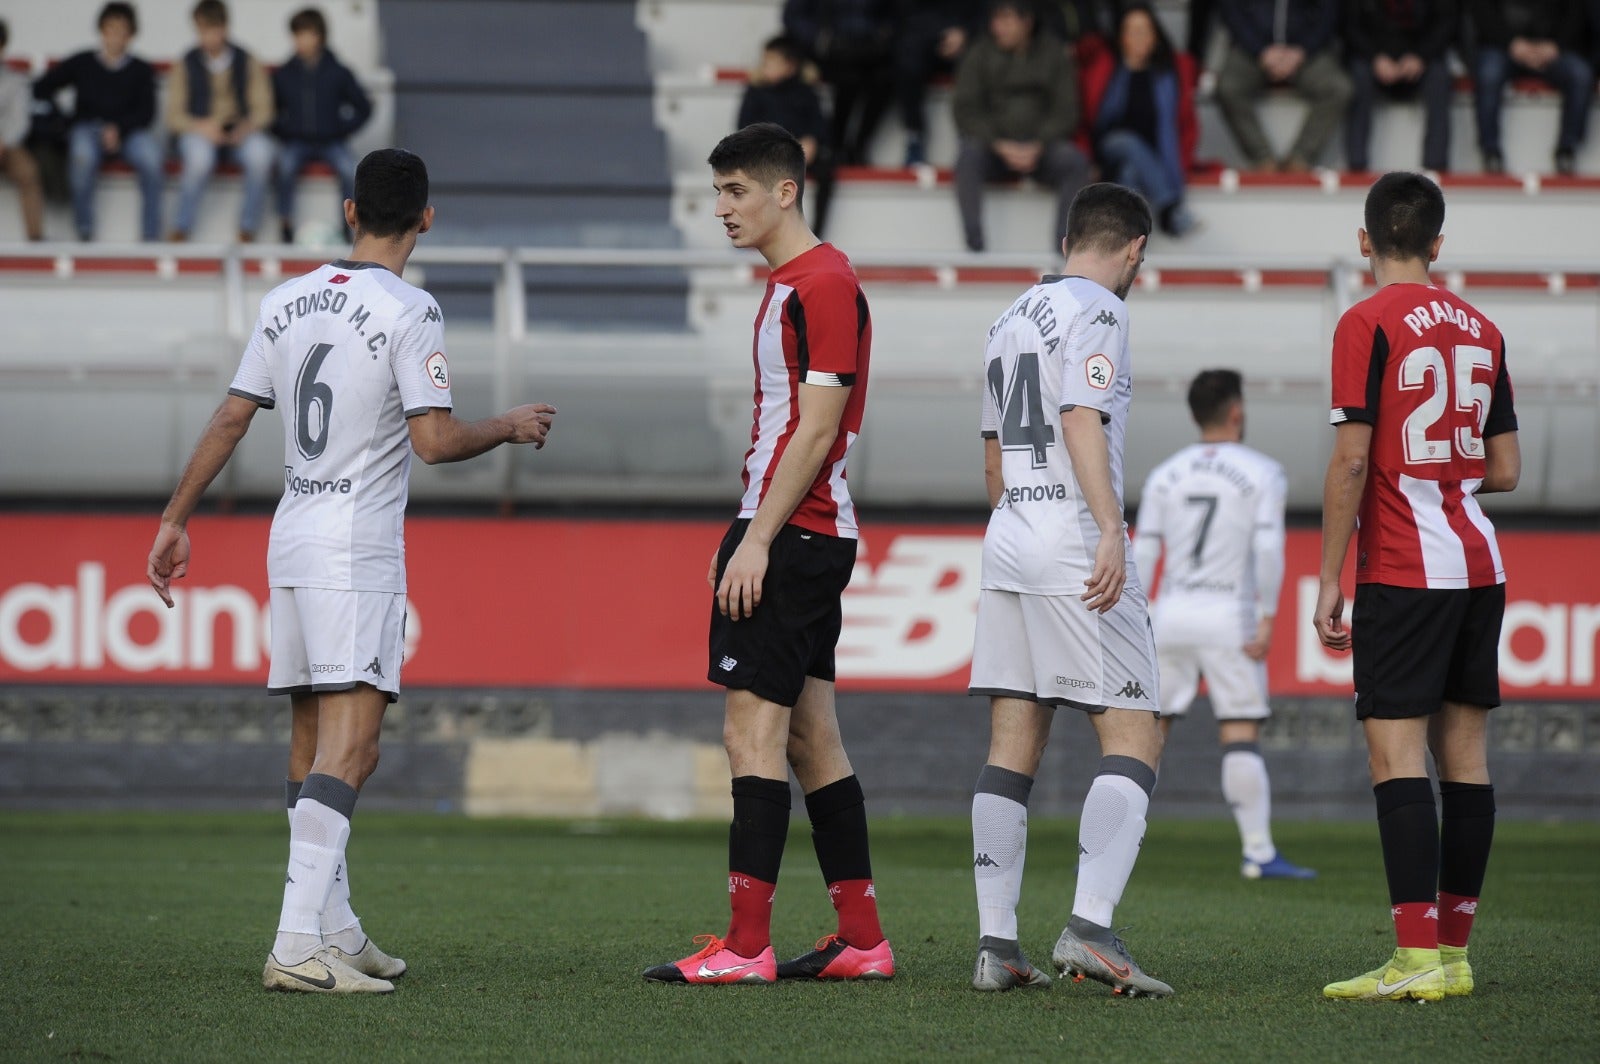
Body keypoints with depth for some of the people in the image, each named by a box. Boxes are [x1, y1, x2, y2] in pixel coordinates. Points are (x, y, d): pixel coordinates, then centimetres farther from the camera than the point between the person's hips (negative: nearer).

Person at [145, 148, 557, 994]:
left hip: (291, 541, 8)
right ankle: (298, 945, -25)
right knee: (347, 750, -13)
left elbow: (231, 419, 11)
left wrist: (176, 520, 17)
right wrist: (512, 428, 3)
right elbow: (434, 440, -15)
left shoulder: (287, 302, 9)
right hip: (356, 552, -8)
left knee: (311, 748, 15)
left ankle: (335, 931, 23)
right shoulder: (408, 311, -10)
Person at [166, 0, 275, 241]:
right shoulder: (186, 65, 5)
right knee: (200, 156, -38)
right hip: (198, 132, -1)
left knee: (260, 153, -34)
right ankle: (183, 228, -25)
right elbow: (174, 115, 1)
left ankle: (248, 229, -22)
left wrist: (248, 126, -21)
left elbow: (262, 109, 2)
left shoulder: (247, 63, 7)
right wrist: (200, 126, -20)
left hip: (240, 132, 1)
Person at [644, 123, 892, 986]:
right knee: (810, 735, 10)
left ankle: (746, 946, -14)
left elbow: (815, 429, -18)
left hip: (791, 535, -10)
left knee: (753, 727, -12)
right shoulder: (791, 285, 19)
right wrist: (746, 534, 20)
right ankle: (862, 940, 13)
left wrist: (757, 538, -20)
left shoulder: (824, 284, -13)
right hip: (810, 537, 10)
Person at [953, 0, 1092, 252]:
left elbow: (1064, 111, 3)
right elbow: (967, 113, 0)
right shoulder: (979, 55, 6)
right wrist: (1001, 146, -15)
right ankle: (974, 244, -39)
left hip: (1041, 146, 0)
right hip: (994, 145, 0)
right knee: (968, 156, -33)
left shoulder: (1053, 54, 8)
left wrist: (1036, 148, -14)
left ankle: (1064, 247, -32)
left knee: (1075, 162, -30)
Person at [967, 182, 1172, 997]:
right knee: (1133, 740, -7)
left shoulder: (1010, 319, 20)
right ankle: (1089, 928, -21)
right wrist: (1110, 529, -27)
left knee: (1012, 748, 6)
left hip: (1006, 539, 8)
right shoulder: (1096, 311, -5)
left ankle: (996, 944, 2)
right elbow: (1082, 420, -19)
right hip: (1071, 542, -8)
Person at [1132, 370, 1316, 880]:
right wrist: (1266, 620, -10)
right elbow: (1268, 548, -12)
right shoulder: (1263, 473, -1)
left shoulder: (1164, 476, 8)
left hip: (1170, 613, 3)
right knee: (1241, 739, 0)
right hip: (1229, 615, -3)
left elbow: (1143, 555, 4)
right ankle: (1259, 852, -2)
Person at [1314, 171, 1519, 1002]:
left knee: (1395, 751, -9)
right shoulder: (1480, 329, 12)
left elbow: (1351, 460, -12)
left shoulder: (1368, 324, -7)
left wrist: (1328, 581, -9)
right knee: (1464, 751, 8)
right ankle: (1453, 953, 11)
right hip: (1479, 563, 7)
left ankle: (1417, 956, -18)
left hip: (1403, 569, -7)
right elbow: (1505, 470, 13)